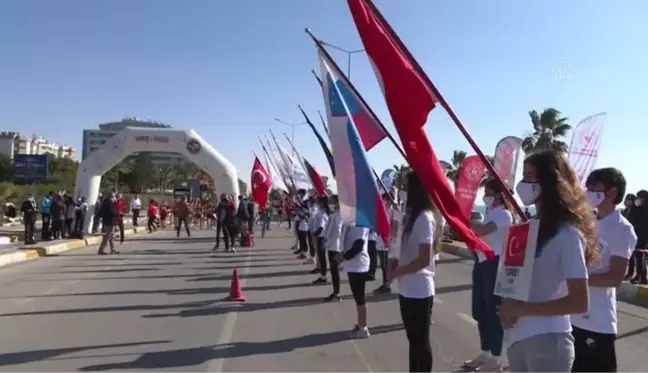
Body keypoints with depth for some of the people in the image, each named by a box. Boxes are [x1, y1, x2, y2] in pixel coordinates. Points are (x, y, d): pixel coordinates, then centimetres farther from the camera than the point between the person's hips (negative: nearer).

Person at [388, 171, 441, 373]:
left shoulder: (424, 218, -19)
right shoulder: (414, 215, 9)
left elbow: (424, 259, -22)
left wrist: (396, 272, -12)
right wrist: (399, 261, 3)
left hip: (419, 290, -9)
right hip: (408, 288, 9)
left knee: (421, 341, 4)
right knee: (414, 339, 19)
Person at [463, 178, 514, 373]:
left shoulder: (504, 214, -12)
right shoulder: (489, 212, 15)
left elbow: (483, 230, -29)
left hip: (495, 264, -9)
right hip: (482, 262, 9)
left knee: (493, 311, -1)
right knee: (480, 310, 14)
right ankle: (485, 353, 28)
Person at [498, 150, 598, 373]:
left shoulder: (567, 234, -14)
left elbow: (580, 302, -16)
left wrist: (523, 308, -17)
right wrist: (509, 308, -4)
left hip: (547, 340, -7)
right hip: (517, 337, 7)